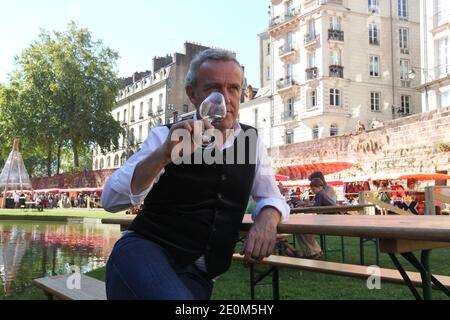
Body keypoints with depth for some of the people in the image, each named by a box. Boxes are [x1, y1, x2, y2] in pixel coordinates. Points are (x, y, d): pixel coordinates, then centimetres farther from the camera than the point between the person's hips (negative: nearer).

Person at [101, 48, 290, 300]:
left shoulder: (251, 141, 9)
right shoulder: (167, 136, -1)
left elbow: (271, 197, 16)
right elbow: (111, 200, -12)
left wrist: (267, 219, -10)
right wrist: (164, 155, -29)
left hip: (196, 273, 4)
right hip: (144, 250, -3)